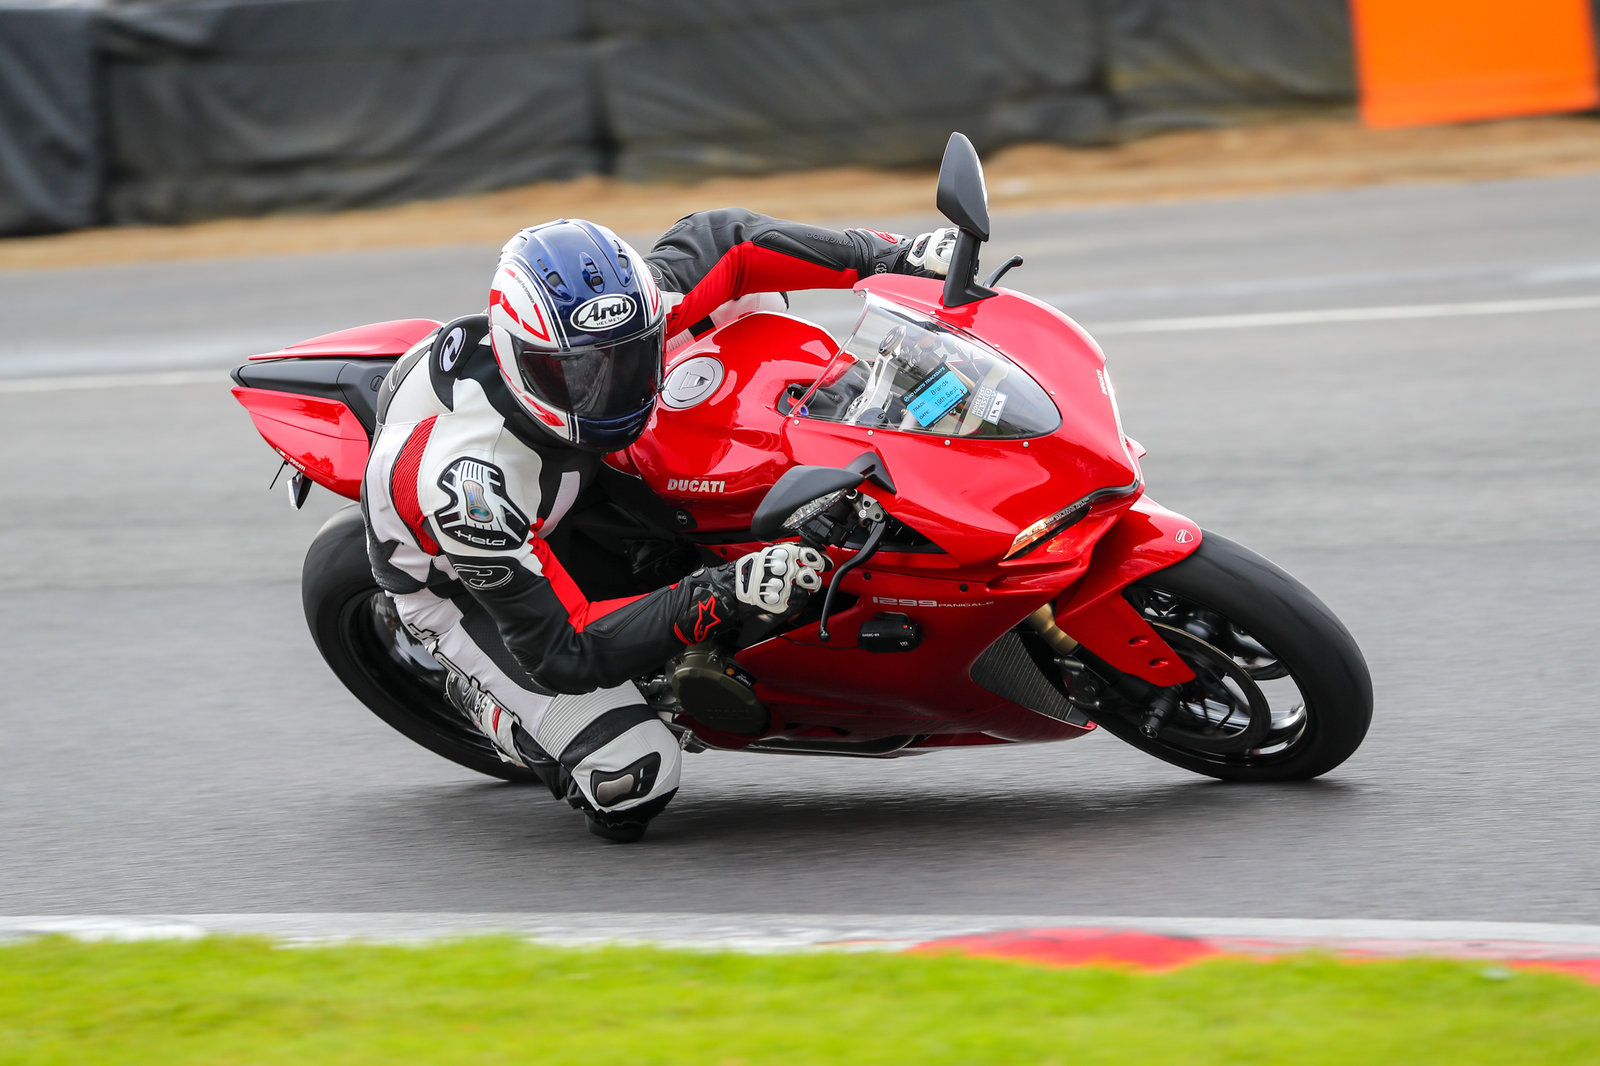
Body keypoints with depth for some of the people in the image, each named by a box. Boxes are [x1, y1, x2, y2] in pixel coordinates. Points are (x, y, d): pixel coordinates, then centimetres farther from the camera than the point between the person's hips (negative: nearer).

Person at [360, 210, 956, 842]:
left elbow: (718, 240, -11)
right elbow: (560, 652, -39)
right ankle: (480, 695, 4)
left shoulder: (613, 322, -29)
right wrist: (719, 598, -49)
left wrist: (892, 256, -17)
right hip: (462, 583, -6)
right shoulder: (471, 477, -45)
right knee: (632, 778, -24)